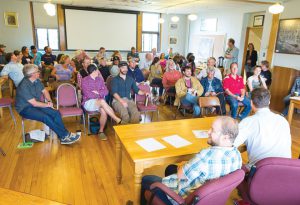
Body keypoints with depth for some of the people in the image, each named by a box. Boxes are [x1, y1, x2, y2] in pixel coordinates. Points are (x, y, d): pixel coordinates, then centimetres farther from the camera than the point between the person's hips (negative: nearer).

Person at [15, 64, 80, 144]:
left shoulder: (36, 81, 0)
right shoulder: (24, 86, -24)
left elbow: (44, 91, 12)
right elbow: (34, 103, -23)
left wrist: (49, 101, -6)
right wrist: (47, 105, -11)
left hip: (36, 104, 8)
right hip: (25, 109, -7)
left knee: (56, 113, -14)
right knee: (46, 117, -30)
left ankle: (63, 135, -16)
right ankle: (64, 136, -20)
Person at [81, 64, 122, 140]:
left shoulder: (100, 79, 13)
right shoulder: (84, 80, -3)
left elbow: (106, 91, 4)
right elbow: (88, 94, -14)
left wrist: (97, 93, -11)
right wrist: (100, 94, -5)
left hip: (100, 102, 4)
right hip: (88, 103, -4)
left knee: (104, 111, -30)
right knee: (102, 101, -35)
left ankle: (101, 131, -13)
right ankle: (118, 120, -30)